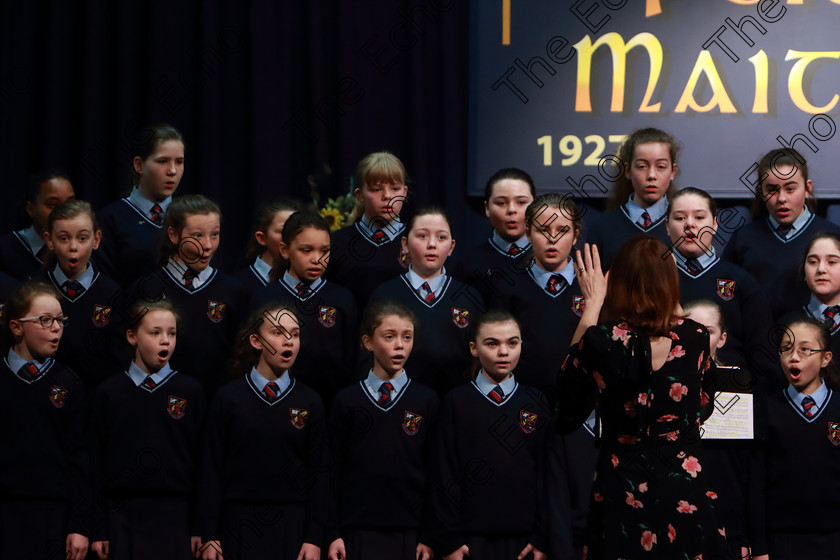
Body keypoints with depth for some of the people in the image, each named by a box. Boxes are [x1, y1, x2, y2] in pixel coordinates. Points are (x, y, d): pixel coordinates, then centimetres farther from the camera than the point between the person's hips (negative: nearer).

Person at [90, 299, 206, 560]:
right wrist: (99, 530, 1)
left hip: (176, 518, 0)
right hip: (123, 519, 0)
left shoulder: (191, 391, 5)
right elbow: (98, 464, 5)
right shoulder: (110, 392, 5)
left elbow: (202, 461, 4)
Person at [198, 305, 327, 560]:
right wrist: (209, 537, -3)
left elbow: (319, 472, 4)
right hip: (240, 522, -1)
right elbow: (212, 470, 1)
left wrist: (314, 538, -2)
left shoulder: (309, 402, 5)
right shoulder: (229, 398, 2)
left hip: (291, 525, 1)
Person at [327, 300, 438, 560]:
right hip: (357, 532, 0)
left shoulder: (427, 401, 6)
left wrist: (428, 537, -1)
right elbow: (334, 471, 5)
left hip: (408, 533, 0)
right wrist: (333, 533, -1)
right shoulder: (346, 400, 5)